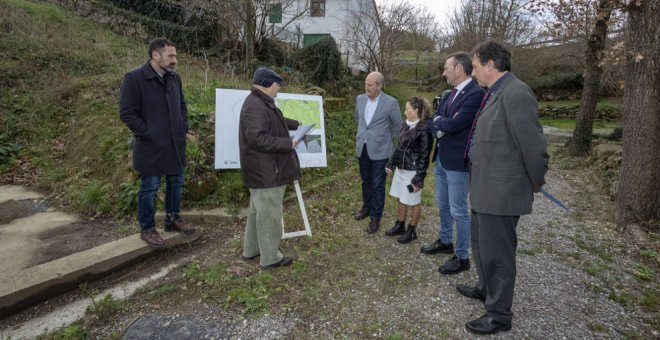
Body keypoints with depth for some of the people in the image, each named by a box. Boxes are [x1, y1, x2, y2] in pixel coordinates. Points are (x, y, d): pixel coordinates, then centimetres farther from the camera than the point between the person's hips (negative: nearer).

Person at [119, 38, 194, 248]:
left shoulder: (174, 78, 8)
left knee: (176, 183, 16)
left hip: (176, 144, 7)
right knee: (149, 188, 4)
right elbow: (126, 112, -13)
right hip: (151, 147, -6)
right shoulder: (134, 78, -12)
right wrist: (147, 134, -14)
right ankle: (147, 229, 19)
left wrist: (183, 128, 8)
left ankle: (173, 219, 33)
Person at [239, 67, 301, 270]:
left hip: (262, 168, 12)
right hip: (266, 170, -11)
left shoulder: (262, 103, 16)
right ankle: (270, 258, 11)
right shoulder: (256, 106, -21)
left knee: (258, 210, 19)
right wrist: (287, 144, -22)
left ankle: (251, 249, 32)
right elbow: (257, 138, -29)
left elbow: (276, 121, 33)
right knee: (269, 213, -1)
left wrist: (296, 124, 45)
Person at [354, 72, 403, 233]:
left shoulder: (391, 103, -14)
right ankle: (367, 207, 38)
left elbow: (397, 126, 0)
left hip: (379, 150, -5)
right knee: (366, 181, 19)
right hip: (362, 148, 5)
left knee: (377, 185, 3)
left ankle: (375, 217, 15)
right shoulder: (360, 99, 1)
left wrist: (385, 139, 8)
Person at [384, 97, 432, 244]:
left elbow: (424, 156, -17)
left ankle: (411, 231, 22)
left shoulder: (423, 130, -17)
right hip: (400, 169, 8)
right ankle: (400, 225, 33)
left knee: (413, 202, 7)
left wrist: (419, 178, -17)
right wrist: (391, 163, 14)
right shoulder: (405, 125, 5)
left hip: (413, 171, -8)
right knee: (400, 199, 18)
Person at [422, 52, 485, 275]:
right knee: (443, 205, 21)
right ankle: (445, 241, 40)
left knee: (458, 211, 2)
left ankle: (462, 257, 17)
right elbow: (433, 123, 11)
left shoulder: (476, 93, -18)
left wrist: (439, 121, -5)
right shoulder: (449, 95, 10)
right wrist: (439, 129, -11)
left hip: (458, 162, -9)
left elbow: (452, 125, -24)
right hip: (441, 159, 9)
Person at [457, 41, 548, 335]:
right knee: (481, 244, 24)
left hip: (501, 191, -10)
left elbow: (534, 146, -18)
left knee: (496, 252, 4)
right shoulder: (495, 93, 11)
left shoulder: (516, 94, -19)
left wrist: (535, 184, -5)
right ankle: (486, 289, 46)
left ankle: (499, 315, 23)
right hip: (484, 188, 10)